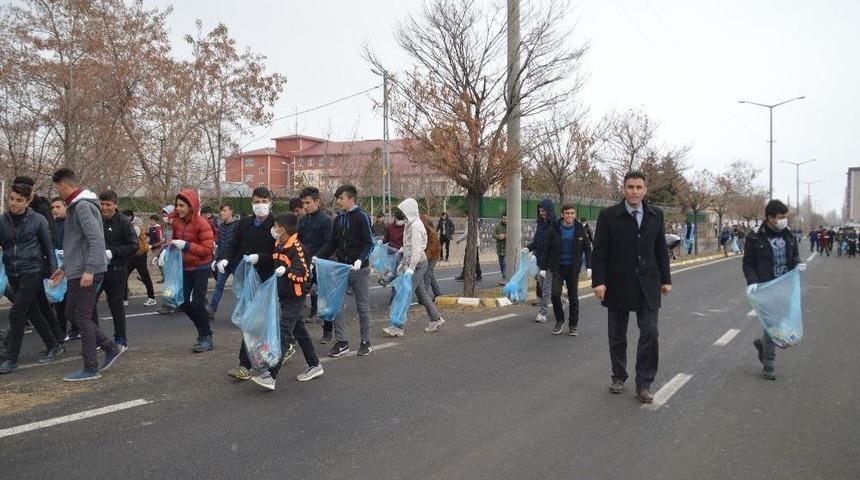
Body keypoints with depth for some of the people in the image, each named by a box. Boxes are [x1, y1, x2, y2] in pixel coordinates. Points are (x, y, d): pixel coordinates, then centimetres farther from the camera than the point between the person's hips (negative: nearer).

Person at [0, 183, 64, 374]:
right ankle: (54, 347, 25)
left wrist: (53, 272, -1)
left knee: (17, 314, -8)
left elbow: (49, 247, -1)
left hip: (32, 272, -5)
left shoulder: (38, 220, -6)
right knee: (33, 313, 12)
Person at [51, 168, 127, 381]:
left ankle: (91, 368, 7)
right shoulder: (75, 206, 16)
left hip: (86, 273, -10)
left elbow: (96, 239, -25)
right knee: (72, 313, 15)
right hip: (76, 272, 10)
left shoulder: (83, 206, -15)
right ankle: (112, 348, 19)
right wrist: (64, 267, 24)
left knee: (82, 318, -3)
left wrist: (89, 270, -29)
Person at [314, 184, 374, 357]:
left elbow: (369, 243, -12)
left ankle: (366, 342, 17)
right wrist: (316, 257, -1)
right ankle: (342, 342, 13)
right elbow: (332, 244, 11)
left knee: (362, 306, 5)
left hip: (358, 268, -5)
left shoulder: (362, 217, -7)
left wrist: (360, 260, -28)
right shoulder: (339, 219, 10)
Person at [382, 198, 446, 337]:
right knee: (421, 292, 16)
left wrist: (411, 268, -26)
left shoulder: (416, 225, -17)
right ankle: (436, 319, 26)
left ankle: (397, 327, -8)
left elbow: (417, 249, -23)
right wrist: (402, 263, 19)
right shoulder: (410, 224, 13)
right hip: (413, 263, 10)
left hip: (418, 264, -10)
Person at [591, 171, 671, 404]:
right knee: (617, 336, 10)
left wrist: (665, 279, 8)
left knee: (650, 334, -3)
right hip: (618, 284, -2)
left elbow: (661, 249, 10)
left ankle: (644, 384, 9)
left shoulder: (656, 215, 5)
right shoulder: (609, 216, -5)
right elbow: (599, 251, -7)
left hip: (648, 285, 2)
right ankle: (618, 377, 26)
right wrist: (598, 281, -13)